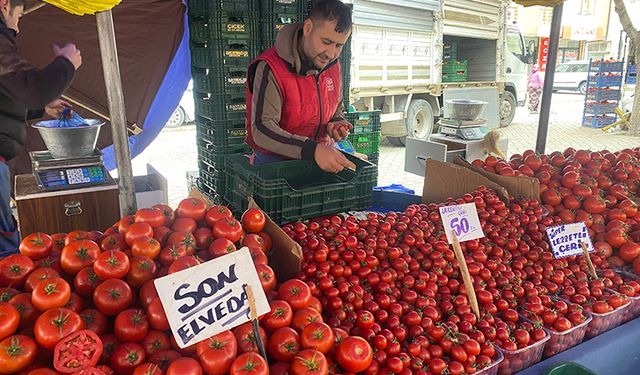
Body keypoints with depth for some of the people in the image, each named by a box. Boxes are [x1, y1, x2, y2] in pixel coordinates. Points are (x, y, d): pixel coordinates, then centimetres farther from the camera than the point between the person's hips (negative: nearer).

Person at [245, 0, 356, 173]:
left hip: (321, 159, 4)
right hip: (275, 162, -4)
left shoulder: (333, 66, 3)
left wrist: (336, 124, -6)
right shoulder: (271, 68, -18)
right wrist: (312, 150, -37)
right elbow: (262, 130, -26)